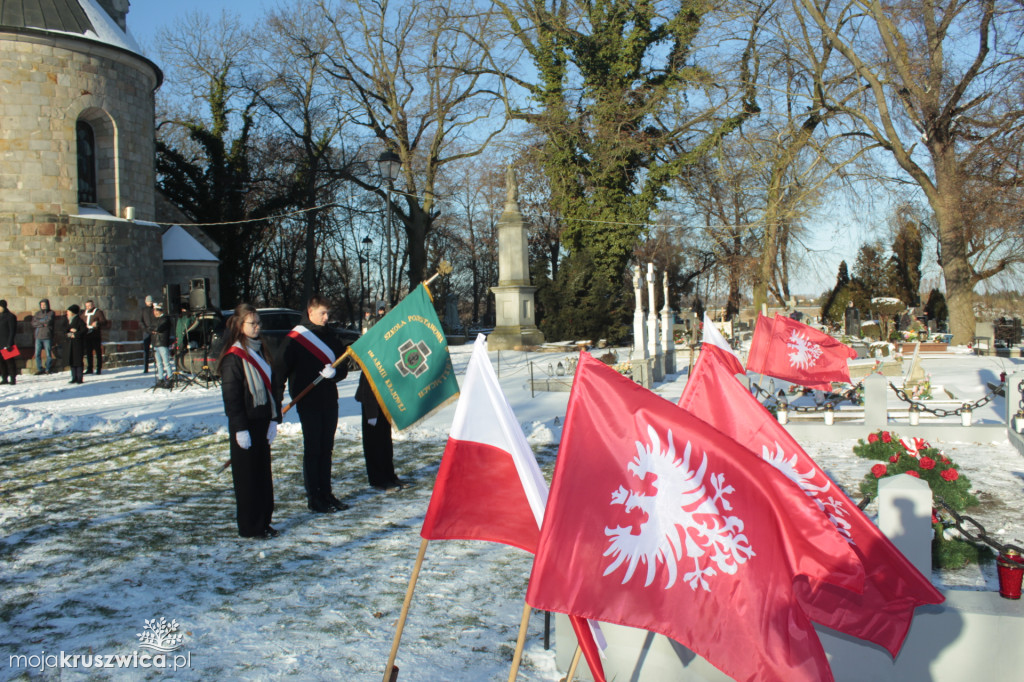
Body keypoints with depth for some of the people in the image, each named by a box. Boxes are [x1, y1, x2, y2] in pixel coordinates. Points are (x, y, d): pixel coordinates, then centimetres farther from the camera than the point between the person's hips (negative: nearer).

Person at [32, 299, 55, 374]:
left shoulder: (51, 313, 2)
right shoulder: (37, 313, 13)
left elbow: (49, 321, -13)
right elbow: (34, 323, 2)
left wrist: (39, 321, -2)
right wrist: (43, 323, -8)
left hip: (47, 336, -4)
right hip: (38, 336, 4)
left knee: (48, 354, -2)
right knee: (37, 353, 1)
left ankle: (48, 369, 7)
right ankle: (40, 369, 9)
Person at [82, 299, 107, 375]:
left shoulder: (98, 312, -1)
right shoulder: (84, 313, 17)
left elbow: (104, 322, -8)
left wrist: (97, 324, -26)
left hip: (96, 335, -6)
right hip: (87, 336, 6)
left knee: (98, 352, -3)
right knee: (88, 352, 9)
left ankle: (99, 369, 0)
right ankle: (89, 369, 16)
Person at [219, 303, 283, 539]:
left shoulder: (261, 350, 12)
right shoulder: (234, 356, -12)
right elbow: (231, 395, -15)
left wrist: (274, 418, 6)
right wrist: (240, 428, -18)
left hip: (262, 420, 8)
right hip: (245, 424, -7)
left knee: (264, 473, 12)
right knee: (247, 475, 1)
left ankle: (263, 521, 22)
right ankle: (249, 526, 10)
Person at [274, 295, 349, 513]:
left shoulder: (331, 336, 12)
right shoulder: (295, 339, -5)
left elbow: (343, 367, 11)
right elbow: (282, 371, -8)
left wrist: (334, 372, -12)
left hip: (329, 401, 5)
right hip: (308, 402, -5)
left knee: (326, 449, 10)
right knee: (312, 450, -2)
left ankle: (326, 493, 19)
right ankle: (313, 497, 6)